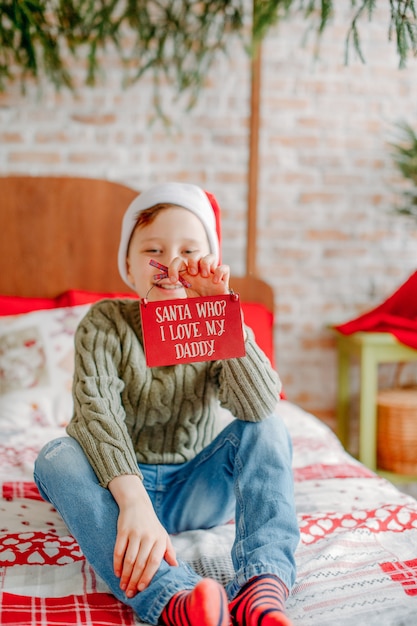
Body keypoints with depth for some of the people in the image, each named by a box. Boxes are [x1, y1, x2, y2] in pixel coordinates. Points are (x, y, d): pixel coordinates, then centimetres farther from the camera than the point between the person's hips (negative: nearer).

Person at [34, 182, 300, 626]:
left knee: (267, 429, -20)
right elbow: (95, 412, -29)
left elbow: (260, 405, -26)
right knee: (56, 457, -31)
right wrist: (134, 502, -46)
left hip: (194, 490, 2)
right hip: (118, 484, -1)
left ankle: (262, 587, -42)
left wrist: (221, 311, -34)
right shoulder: (105, 322, -11)